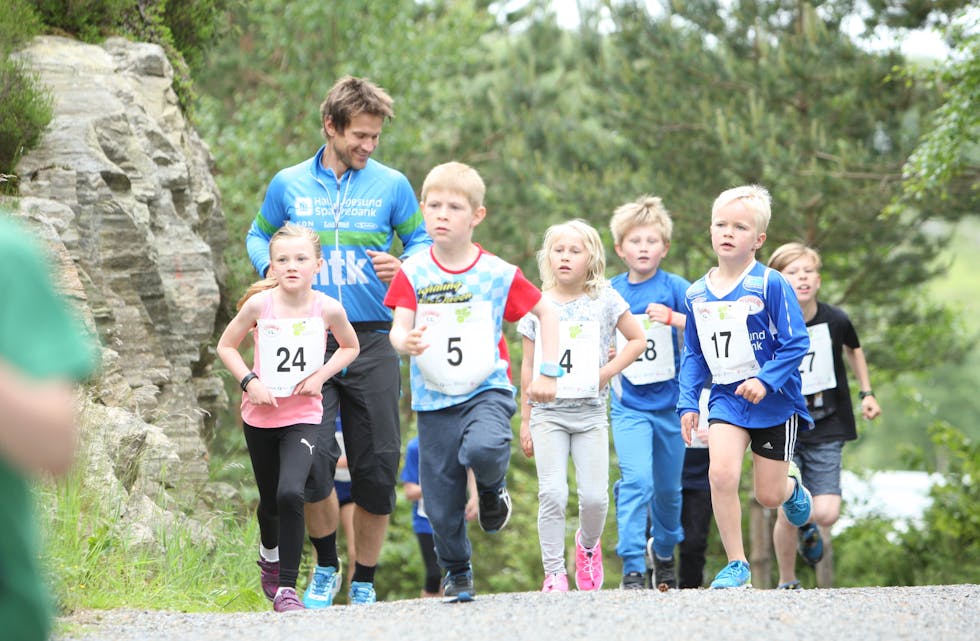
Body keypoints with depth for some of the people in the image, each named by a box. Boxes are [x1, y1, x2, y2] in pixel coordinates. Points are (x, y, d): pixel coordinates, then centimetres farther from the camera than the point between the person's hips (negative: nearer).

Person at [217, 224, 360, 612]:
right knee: (270, 500, 16)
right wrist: (249, 381, -12)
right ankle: (269, 557, 49)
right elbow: (226, 346, 3)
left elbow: (350, 347, 10)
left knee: (290, 493, -23)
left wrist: (320, 376, -7)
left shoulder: (327, 309, -9)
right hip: (260, 417, 2)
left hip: (303, 417, -2)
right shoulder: (259, 304, -10)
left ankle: (287, 587, -14)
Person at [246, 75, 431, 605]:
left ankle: (363, 582, 16)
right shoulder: (288, 185, 7)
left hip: (372, 343, 1)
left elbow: (420, 240, 14)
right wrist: (273, 269, 1)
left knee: (377, 465, 1)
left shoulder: (391, 185, 5)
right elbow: (258, 237, 22)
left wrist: (402, 266, -8)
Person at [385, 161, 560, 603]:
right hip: (434, 399, 2)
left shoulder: (498, 274, -4)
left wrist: (547, 373, 2)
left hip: (487, 389, -2)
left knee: (483, 449, -33)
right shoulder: (412, 274, -2)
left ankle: (493, 488, 2)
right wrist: (407, 342, -34)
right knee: (441, 504, 3)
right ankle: (457, 575, 27)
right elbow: (398, 330, -10)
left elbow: (546, 313, 7)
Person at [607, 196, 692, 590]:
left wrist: (672, 317, -27)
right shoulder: (610, 292, 3)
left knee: (668, 487, 13)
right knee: (636, 480, -17)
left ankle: (664, 550, 39)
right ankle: (632, 569, -16)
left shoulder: (674, 288, -3)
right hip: (628, 405, -1)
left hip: (669, 401, 1)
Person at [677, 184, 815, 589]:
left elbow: (795, 343, -13)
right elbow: (693, 355, 12)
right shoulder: (697, 294, 3)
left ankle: (793, 487, 44)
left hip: (774, 401, -3)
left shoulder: (770, 285, -12)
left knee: (768, 495, 4)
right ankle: (736, 565, -7)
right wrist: (688, 402, 5)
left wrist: (765, 379, -24)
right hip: (726, 398, 3)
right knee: (721, 473, -20)